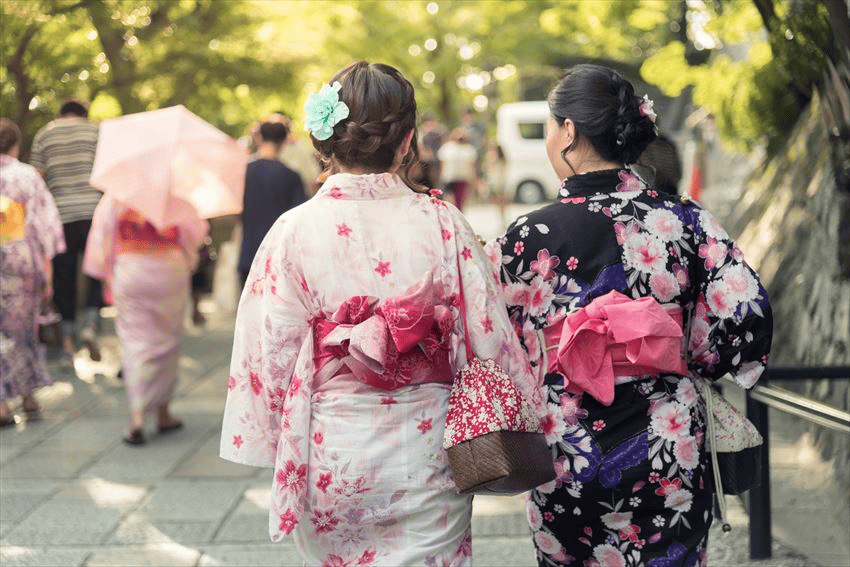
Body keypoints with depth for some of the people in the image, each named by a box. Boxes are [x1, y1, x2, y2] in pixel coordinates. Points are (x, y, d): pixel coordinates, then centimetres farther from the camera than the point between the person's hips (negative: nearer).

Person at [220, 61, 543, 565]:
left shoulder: (294, 231, -9)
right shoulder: (444, 225, -9)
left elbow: (271, 350, -5)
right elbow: (490, 340, -6)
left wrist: (281, 449, 9)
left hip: (332, 458, 1)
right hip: (426, 454, 0)